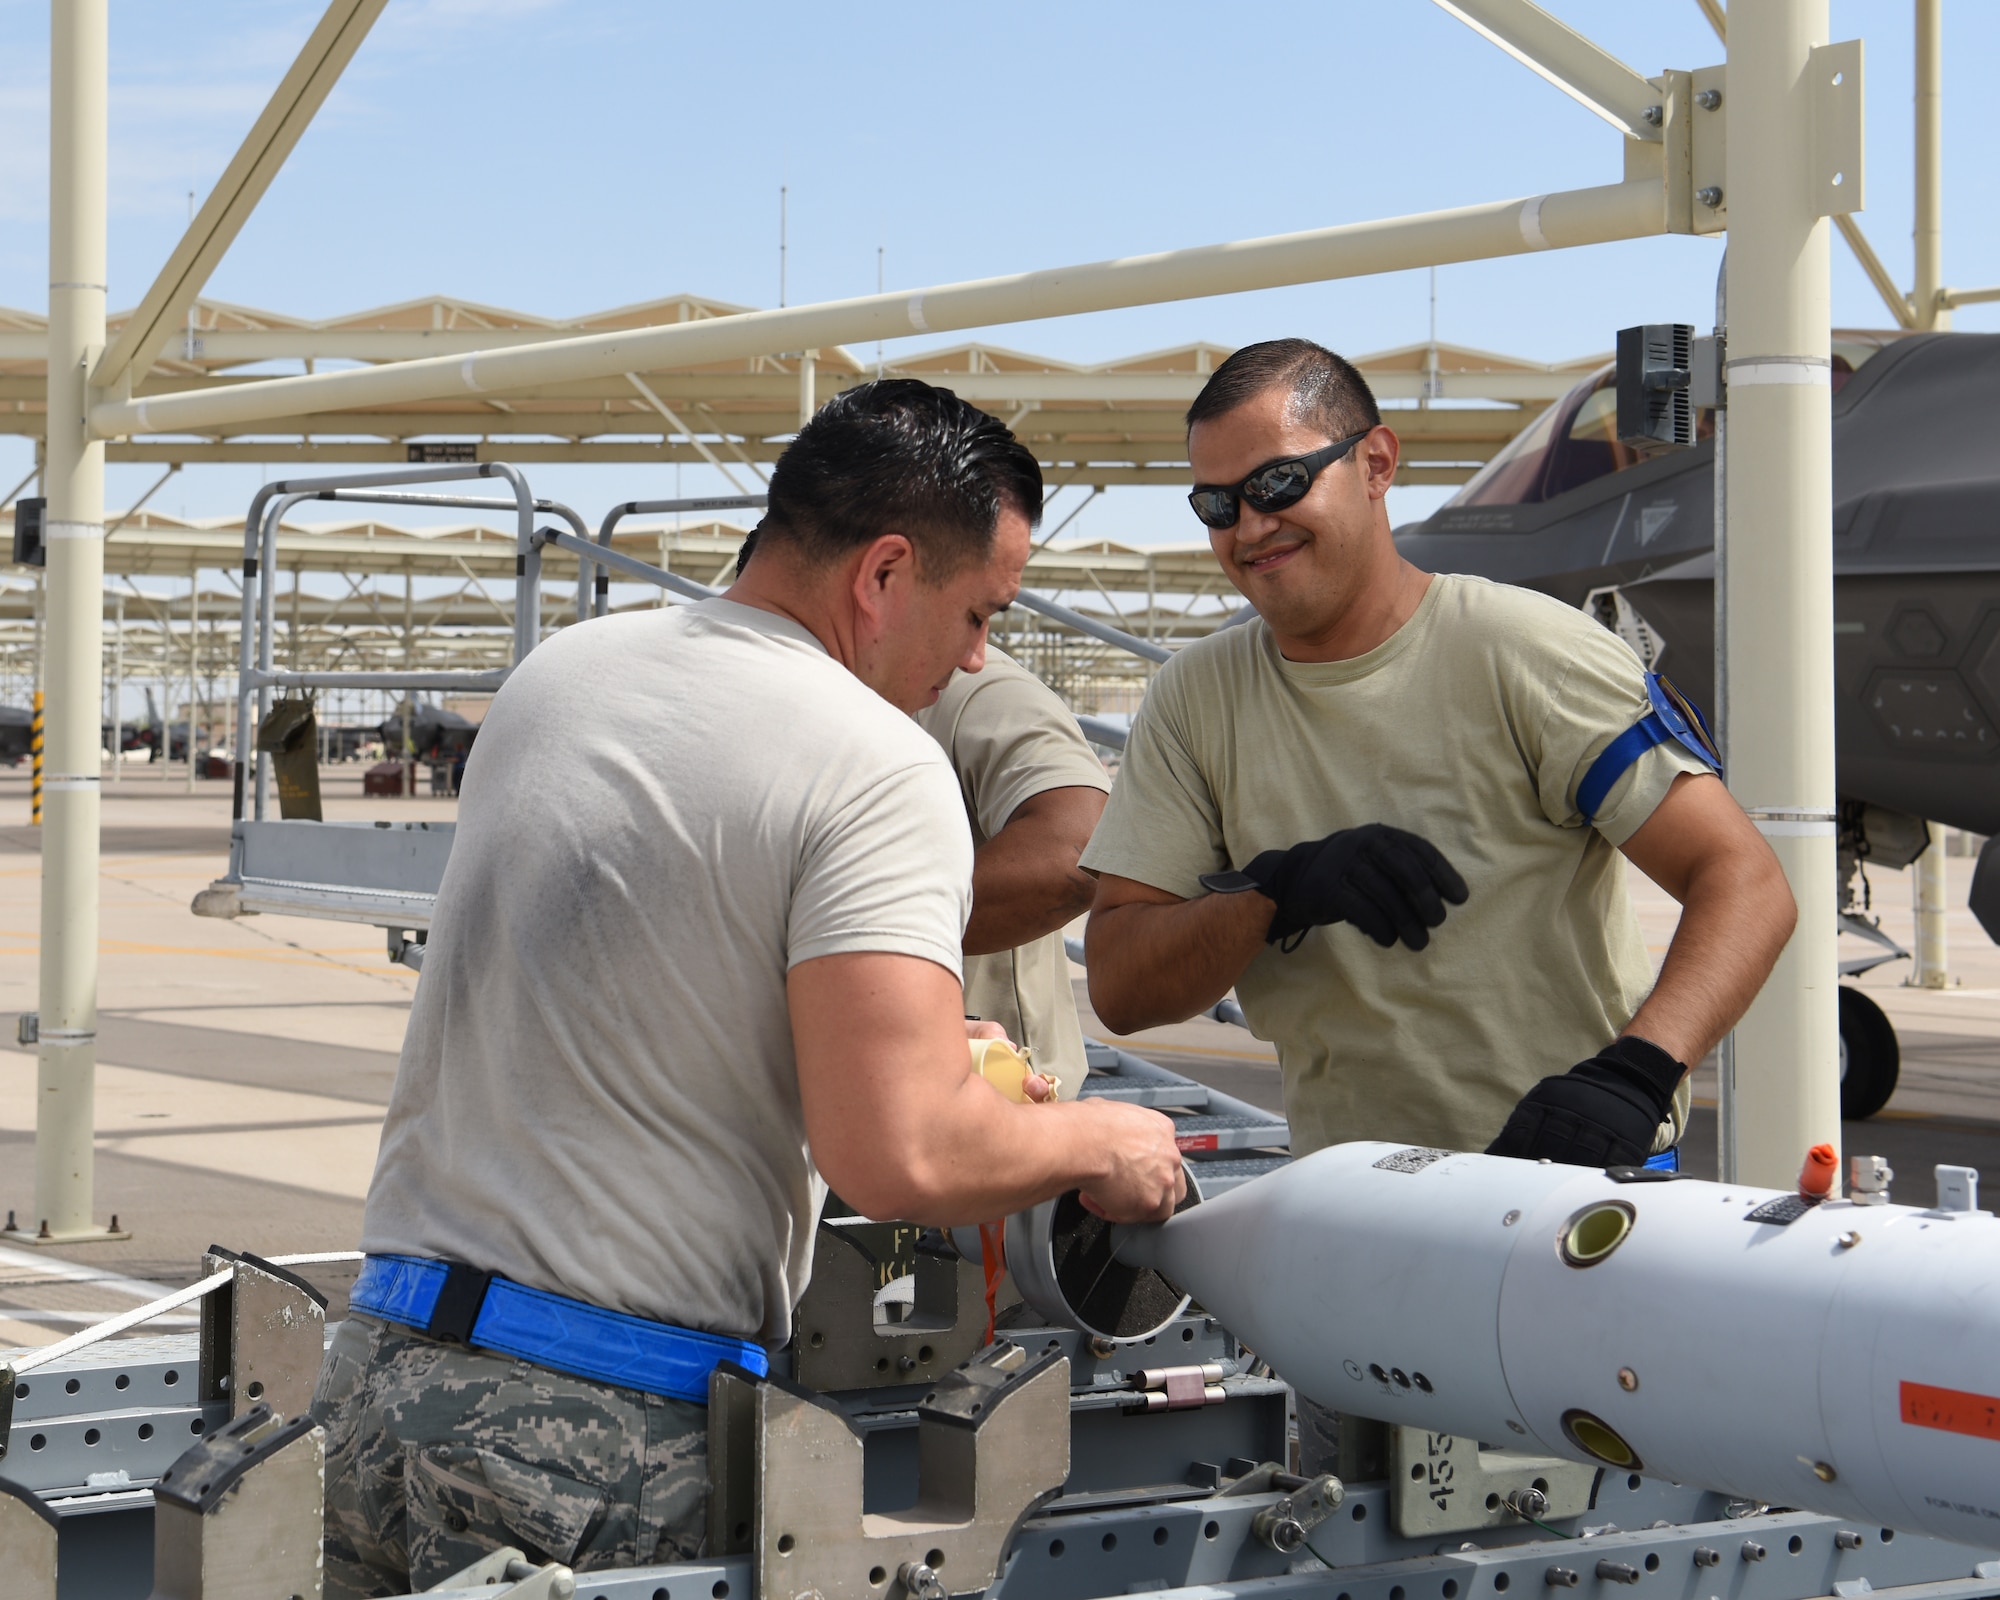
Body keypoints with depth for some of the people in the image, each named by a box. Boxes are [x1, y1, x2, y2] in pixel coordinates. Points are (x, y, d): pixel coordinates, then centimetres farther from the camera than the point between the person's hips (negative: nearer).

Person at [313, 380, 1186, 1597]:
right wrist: (1096, 1143, -2)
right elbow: (897, 1156, -22)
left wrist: (900, 1034, 31)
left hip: (383, 1359, 8)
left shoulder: (559, 674, 12)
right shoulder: (878, 767, -12)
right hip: (606, 1424, -7)